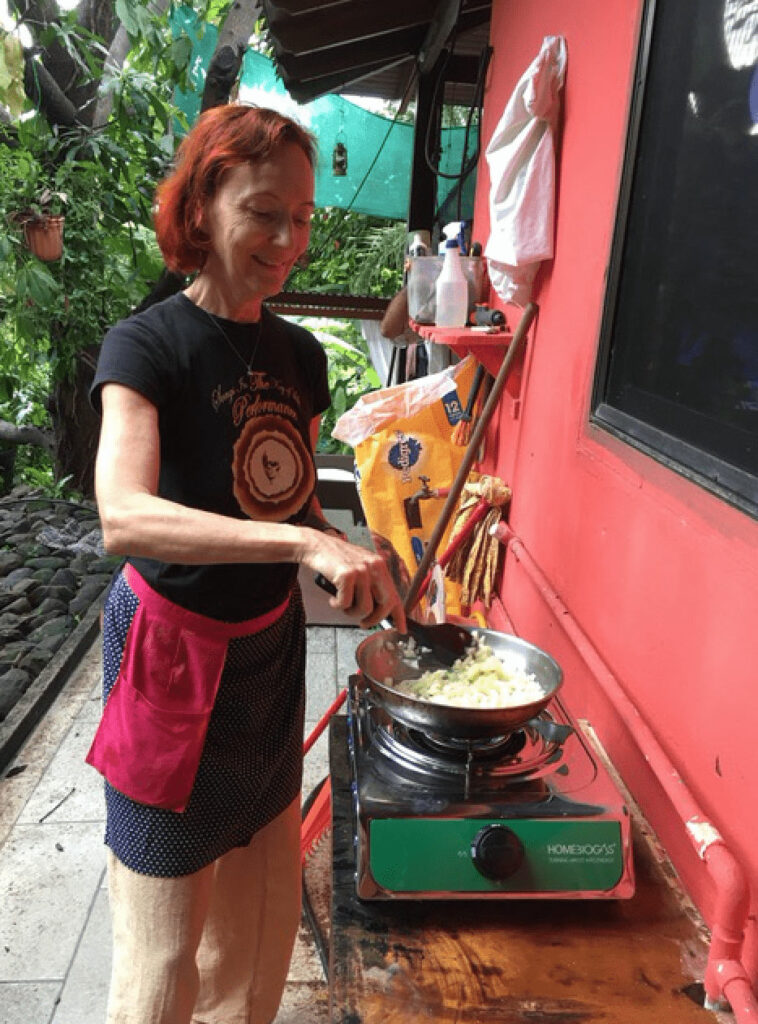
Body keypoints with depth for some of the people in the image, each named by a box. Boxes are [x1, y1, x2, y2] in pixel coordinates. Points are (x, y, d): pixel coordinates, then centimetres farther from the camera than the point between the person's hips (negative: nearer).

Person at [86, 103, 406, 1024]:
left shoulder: (298, 353, 3)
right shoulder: (147, 344, -16)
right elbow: (123, 517, -33)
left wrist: (365, 579, 0)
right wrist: (305, 543, -41)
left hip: (270, 645, 6)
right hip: (173, 650, -6)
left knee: (264, 907, 20)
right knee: (165, 939, 10)